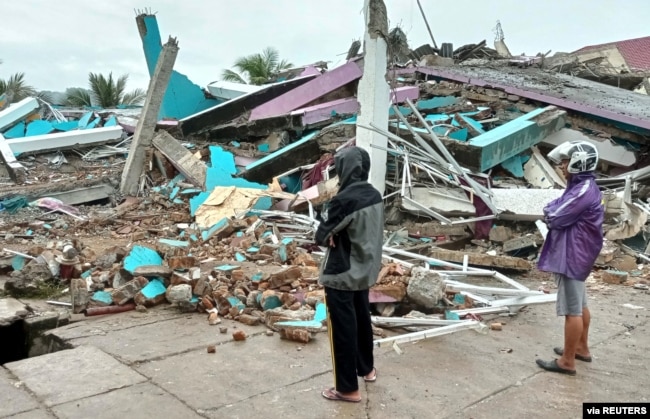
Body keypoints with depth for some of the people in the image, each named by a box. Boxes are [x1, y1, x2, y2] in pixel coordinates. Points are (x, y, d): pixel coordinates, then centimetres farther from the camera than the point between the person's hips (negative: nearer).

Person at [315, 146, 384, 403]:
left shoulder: (344, 200, -25)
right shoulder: (375, 196, 1)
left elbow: (321, 236, -17)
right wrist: (338, 234, 1)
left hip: (341, 275, -8)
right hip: (366, 271, 8)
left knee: (342, 329, 4)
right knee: (362, 320, 23)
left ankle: (348, 388, 15)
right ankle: (367, 368, 41)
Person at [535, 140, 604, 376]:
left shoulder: (583, 191, -22)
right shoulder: (585, 187, 12)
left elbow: (554, 218, -22)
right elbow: (566, 215, 15)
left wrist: (550, 209, -3)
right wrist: (555, 210, -4)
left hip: (571, 255, -11)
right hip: (577, 254, 11)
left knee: (572, 310, -4)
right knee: (580, 306, 21)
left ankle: (567, 362, 4)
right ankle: (581, 348, 36)